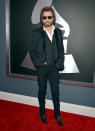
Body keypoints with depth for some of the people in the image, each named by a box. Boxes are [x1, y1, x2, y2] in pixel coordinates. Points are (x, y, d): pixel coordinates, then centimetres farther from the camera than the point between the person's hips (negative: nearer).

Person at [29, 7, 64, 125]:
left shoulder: (58, 32, 7)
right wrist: (39, 62, -9)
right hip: (41, 67, -1)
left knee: (56, 91, 7)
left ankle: (57, 114, 25)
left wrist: (60, 63, -2)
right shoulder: (36, 32, -1)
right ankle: (42, 113, 30)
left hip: (54, 67, 2)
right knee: (42, 90, 12)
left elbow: (61, 50, 8)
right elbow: (32, 50, 0)